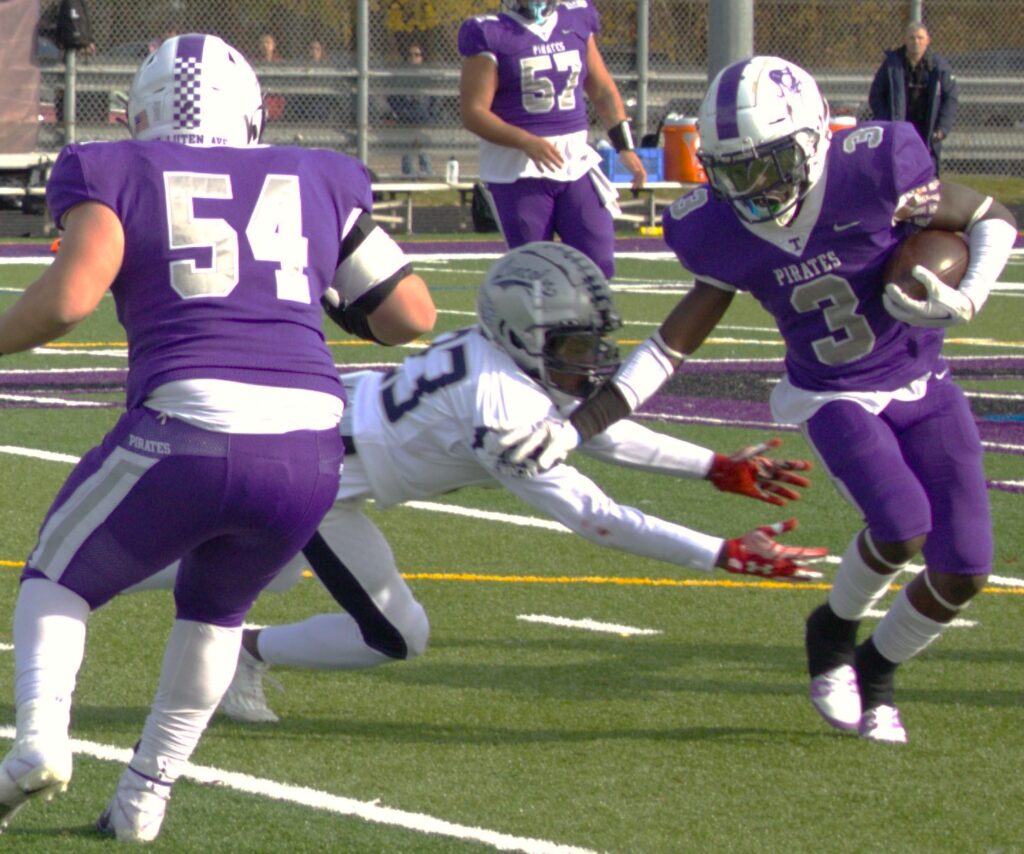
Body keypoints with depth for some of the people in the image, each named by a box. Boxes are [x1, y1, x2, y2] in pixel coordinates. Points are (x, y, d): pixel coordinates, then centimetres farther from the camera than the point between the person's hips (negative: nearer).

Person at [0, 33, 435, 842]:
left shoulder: (118, 175, 11)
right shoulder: (318, 182, 21)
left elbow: (68, 297, -5)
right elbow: (412, 314, 20)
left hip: (185, 429, -3)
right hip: (309, 449, 3)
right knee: (214, 607, 32)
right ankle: (145, 796, 27)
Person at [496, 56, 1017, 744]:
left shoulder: (874, 170, -24)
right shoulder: (721, 231, -15)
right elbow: (676, 343, -4)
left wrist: (964, 301, -27)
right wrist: (580, 425, -11)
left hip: (922, 385, 1)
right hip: (834, 398, -1)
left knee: (964, 570, -5)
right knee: (901, 525, -27)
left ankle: (878, 671, 25)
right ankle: (833, 632, 5)